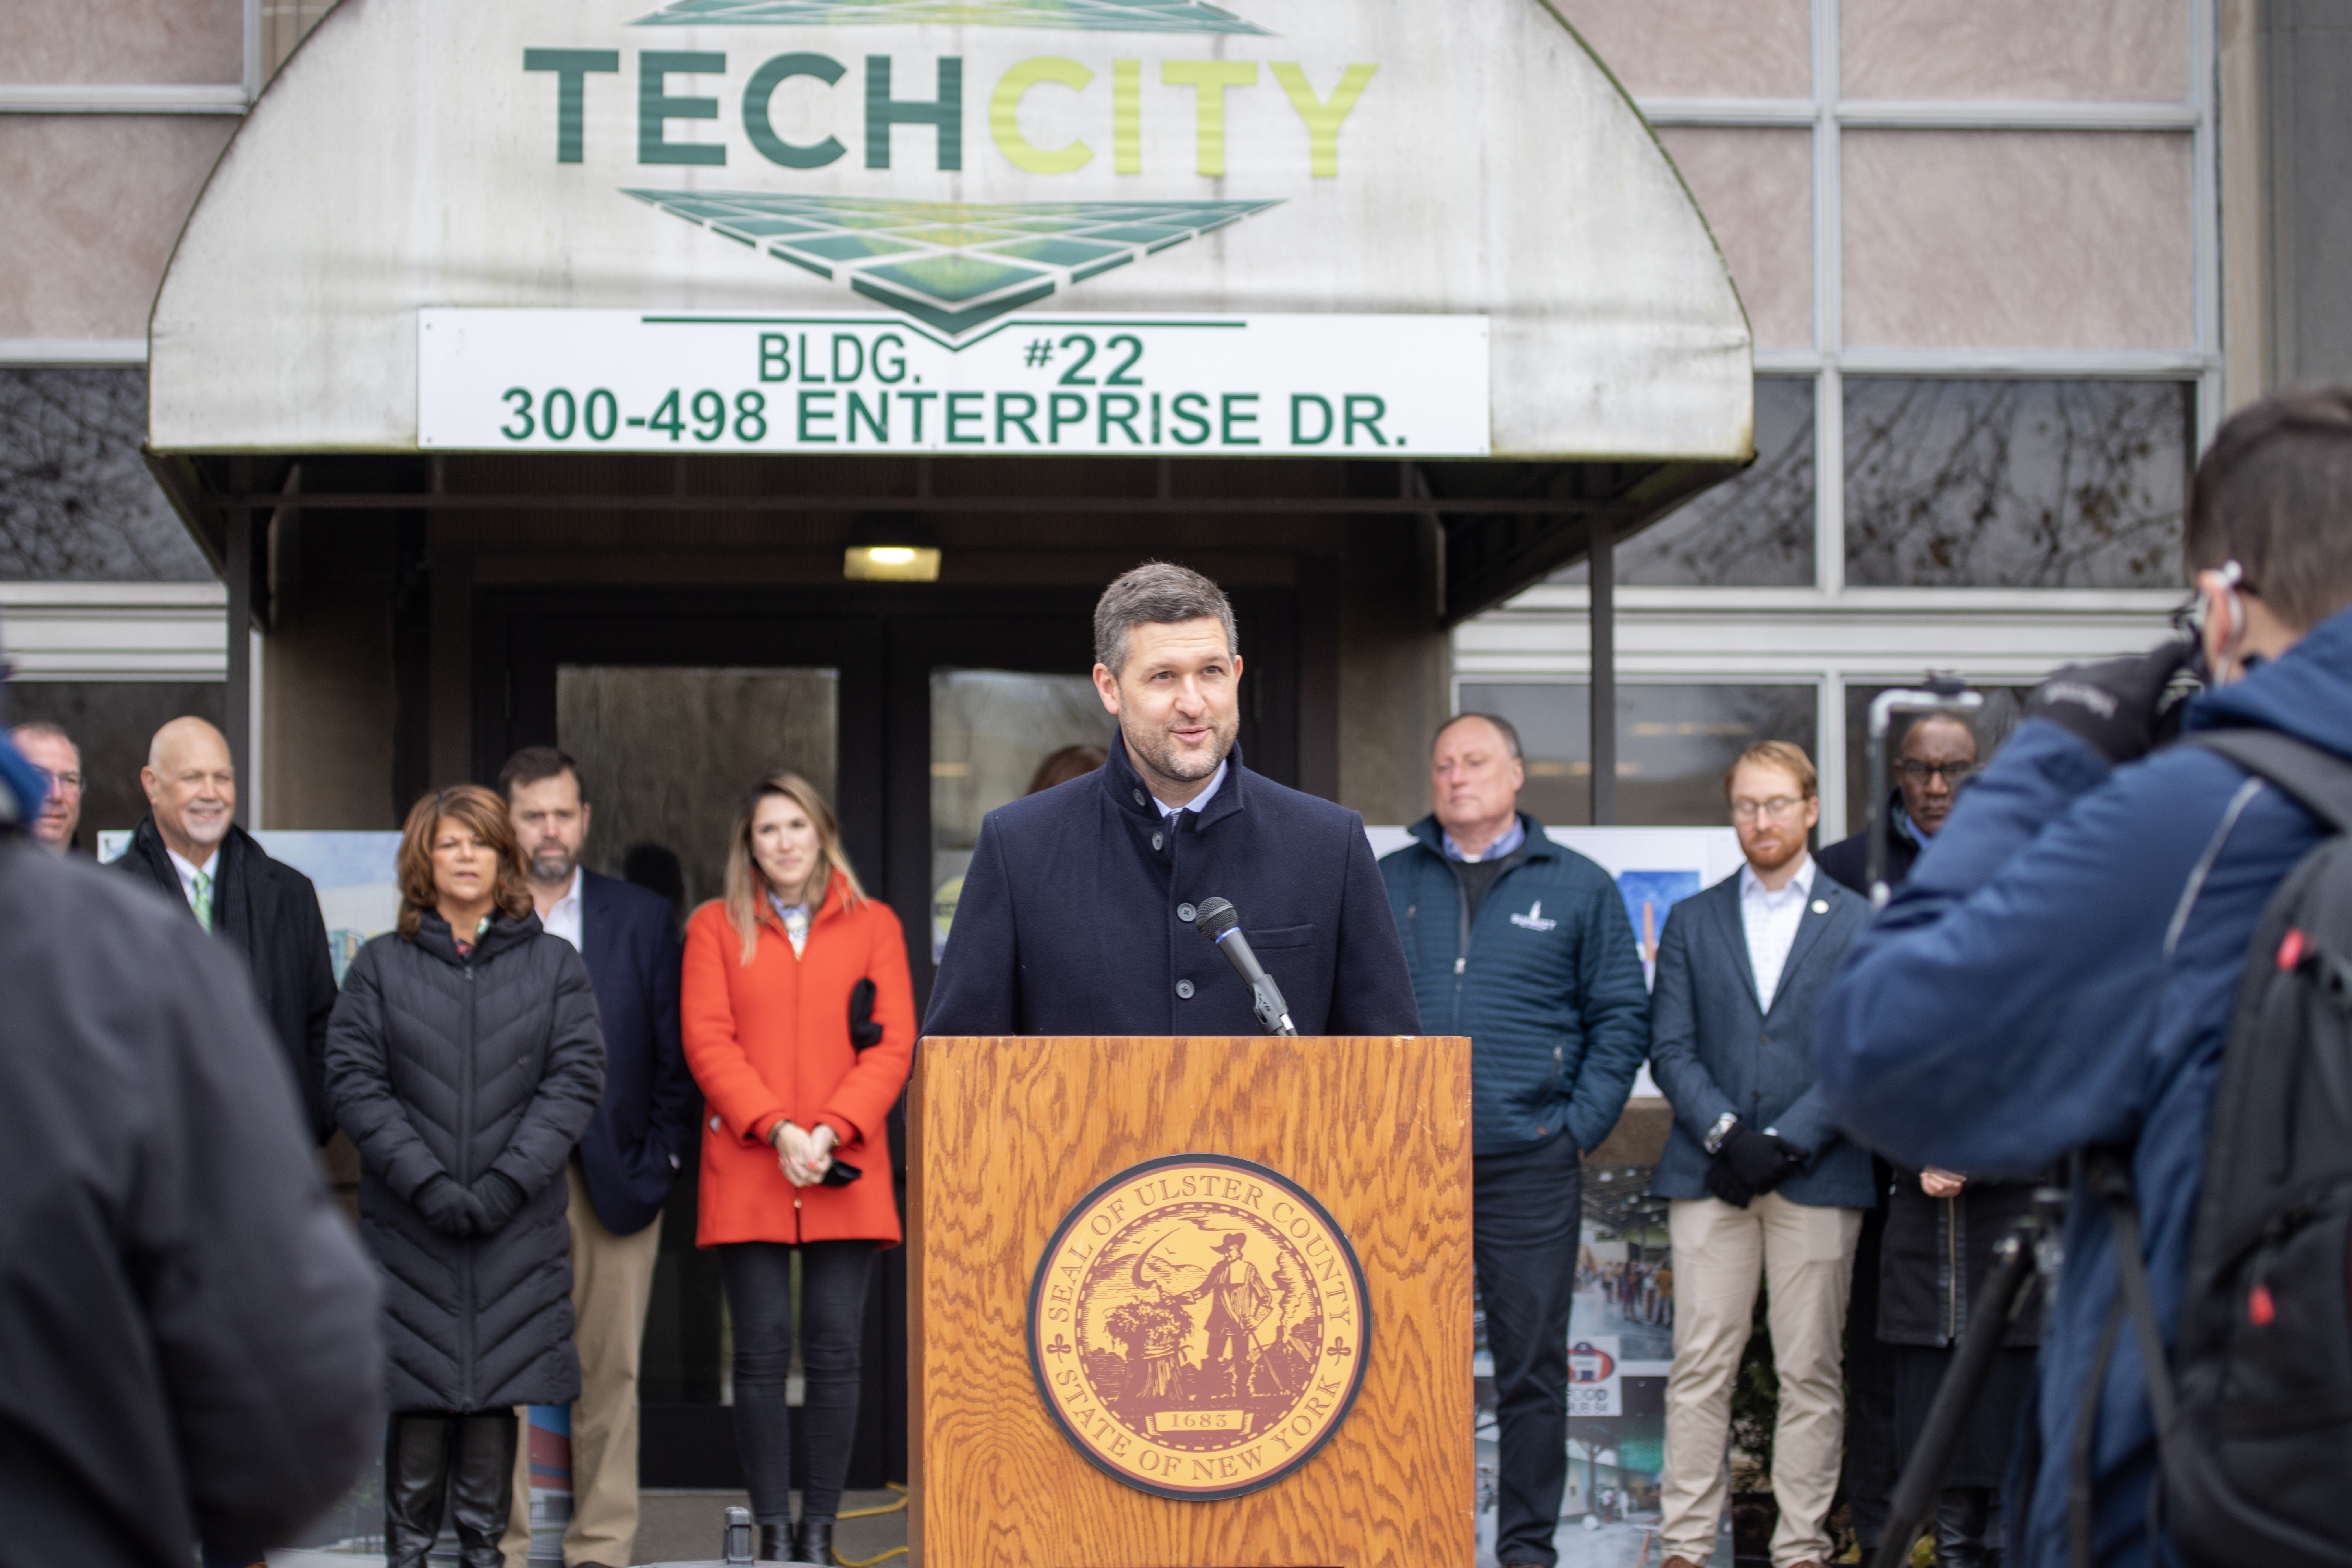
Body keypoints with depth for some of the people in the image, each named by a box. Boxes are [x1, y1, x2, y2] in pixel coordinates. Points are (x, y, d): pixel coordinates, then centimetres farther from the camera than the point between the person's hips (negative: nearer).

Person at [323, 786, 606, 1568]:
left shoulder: (554, 965, 8)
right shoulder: (381, 965, 7)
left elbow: (575, 1080, -1)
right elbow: (353, 1080, -1)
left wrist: (504, 1183, -12)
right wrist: (426, 1181, -13)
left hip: (518, 1224, 1)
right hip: (409, 1219, 0)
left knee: (496, 1389, 1)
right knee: (419, 1392, -1)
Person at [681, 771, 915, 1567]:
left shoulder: (874, 925, 11)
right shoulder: (715, 927, 10)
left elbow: (893, 1044, 3)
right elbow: (707, 1041, 1)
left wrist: (831, 1131, -11)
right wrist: (777, 1130, -12)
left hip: (845, 1174, 0)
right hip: (747, 1172, 0)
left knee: (835, 1350, -3)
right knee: (762, 1351, -3)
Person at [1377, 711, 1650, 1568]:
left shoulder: (1578, 887, 7)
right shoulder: (1388, 884, 11)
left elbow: (1621, 1016, 6)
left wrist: (1581, 1126, -2)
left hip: (1528, 1166, -1)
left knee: (1532, 1366, 1)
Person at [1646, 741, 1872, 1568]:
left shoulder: (1859, 924, 8)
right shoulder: (1692, 920, 14)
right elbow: (1670, 1048, 7)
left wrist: (1784, 1142, -10)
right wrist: (1723, 1131, -9)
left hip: (1816, 1176, -1)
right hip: (1709, 1173, 1)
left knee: (1810, 1372, 1)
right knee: (1700, 1367, -2)